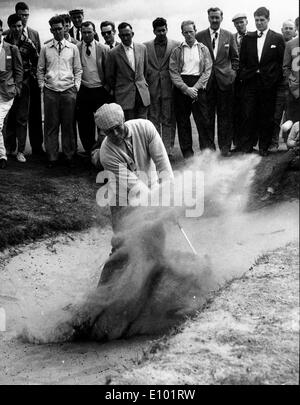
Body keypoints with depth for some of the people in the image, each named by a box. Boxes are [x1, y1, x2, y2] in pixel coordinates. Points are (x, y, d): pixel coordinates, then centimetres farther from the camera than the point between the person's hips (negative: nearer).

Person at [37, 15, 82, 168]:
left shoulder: (73, 48, 8)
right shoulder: (45, 49, 9)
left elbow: (78, 69, 11)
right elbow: (40, 69, 14)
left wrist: (76, 85, 2)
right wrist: (42, 85, 5)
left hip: (69, 90, 0)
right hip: (50, 91, 0)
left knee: (68, 125, 2)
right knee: (51, 125, 0)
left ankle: (69, 155, 10)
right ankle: (52, 157, 5)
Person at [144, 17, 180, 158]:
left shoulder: (176, 45, 5)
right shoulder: (145, 46, 8)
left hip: (169, 88, -1)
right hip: (152, 89, 1)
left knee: (169, 120, 2)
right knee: (153, 120, 5)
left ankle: (168, 150, 8)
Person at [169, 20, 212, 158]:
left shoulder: (203, 49, 9)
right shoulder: (177, 51, 8)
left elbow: (207, 71, 2)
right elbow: (173, 72, 1)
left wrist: (195, 87, -10)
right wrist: (186, 88, -11)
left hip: (198, 87, -1)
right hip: (181, 88, 1)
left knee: (203, 121, -5)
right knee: (182, 121, 2)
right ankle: (187, 151, 10)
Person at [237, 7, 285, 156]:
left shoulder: (277, 38, 5)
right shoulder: (248, 38, 12)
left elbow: (281, 62, 2)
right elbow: (242, 60, 12)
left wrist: (275, 79, -4)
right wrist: (243, 76, 1)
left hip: (269, 83, -1)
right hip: (250, 82, 2)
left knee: (267, 117, 3)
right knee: (248, 115, -2)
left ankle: (264, 147, 12)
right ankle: (245, 146, 4)